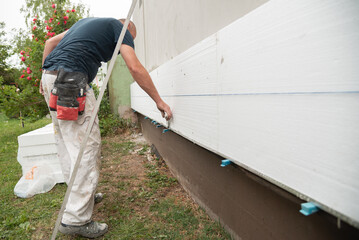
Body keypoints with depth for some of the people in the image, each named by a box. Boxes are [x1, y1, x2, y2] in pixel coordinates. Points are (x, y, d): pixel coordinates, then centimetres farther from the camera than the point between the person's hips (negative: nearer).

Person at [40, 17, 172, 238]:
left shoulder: (87, 21, 30)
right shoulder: (119, 27, 7)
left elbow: (51, 42, 25)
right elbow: (136, 68, -6)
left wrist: (45, 77, 25)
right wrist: (159, 101, -3)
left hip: (51, 76, 10)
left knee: (67, 144, 14)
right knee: (86, 146, -9)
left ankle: (79, 194, 28)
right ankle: (76, 219, -5)